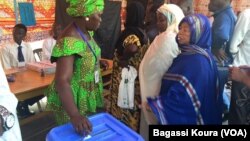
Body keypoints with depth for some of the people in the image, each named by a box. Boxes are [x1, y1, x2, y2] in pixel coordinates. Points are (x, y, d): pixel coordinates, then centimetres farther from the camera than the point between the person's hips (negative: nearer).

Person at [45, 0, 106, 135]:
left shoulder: (86, 33, 0)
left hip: (89, 96, 8)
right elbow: (62, 81, -37)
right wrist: (74, 115, -46)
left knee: (90, 133, 22)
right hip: (74, 99, -8)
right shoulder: (69, 41, -29)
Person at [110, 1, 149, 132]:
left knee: (125, 109, 7)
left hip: (126, 78, -9)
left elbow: (132, 48, -42)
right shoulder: (141, 32, 8)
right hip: (134, 77, 9)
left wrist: (124, 59, -26)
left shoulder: (131, 32, -21)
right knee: (131, 108, 21)